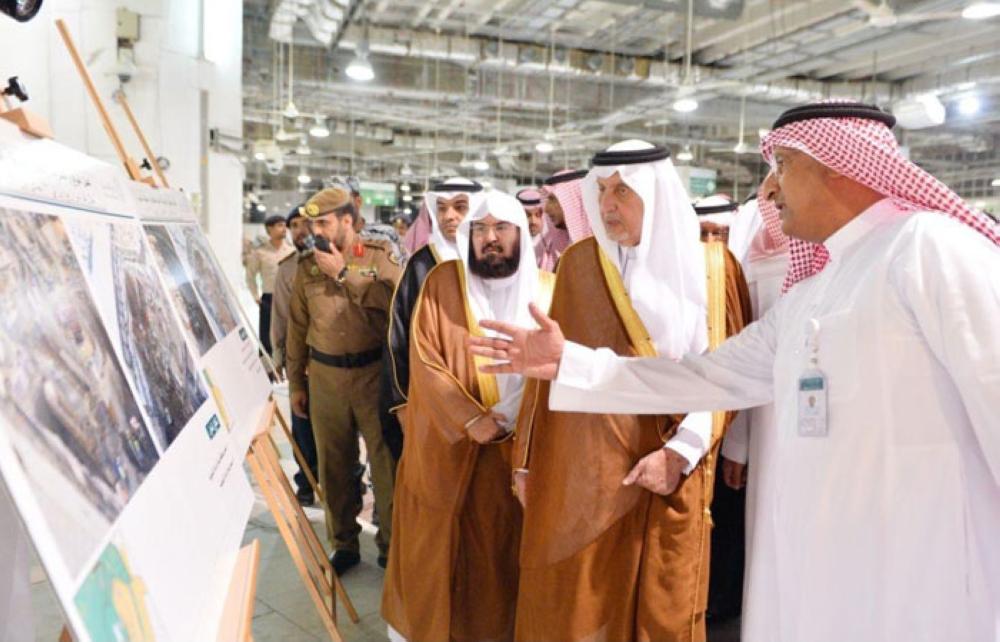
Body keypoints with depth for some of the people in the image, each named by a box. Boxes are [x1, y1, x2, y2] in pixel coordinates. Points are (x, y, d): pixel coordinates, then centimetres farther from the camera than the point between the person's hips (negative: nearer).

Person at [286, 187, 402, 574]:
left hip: (375, 372, -3)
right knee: (333, 465, 11)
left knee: (386, 461, 3)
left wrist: (343, 272, -15)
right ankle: (344, 544, 28)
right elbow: (297, 327, 11)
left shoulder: (380, 257, -1)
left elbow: (392, 301, -20)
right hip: (324, 376, 3)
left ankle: (391, 545, 20)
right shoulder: (308, 266, 7)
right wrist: (295, 383, 12)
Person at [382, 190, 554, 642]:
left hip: (518, 446, 1)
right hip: (446, 444, -1)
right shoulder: (443, 281, -2)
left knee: (504, 547, 9)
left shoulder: (546, 289, 4)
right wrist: (471, 420, -16)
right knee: (441, 545, 8)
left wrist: (506, 416, -12)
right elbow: (424, 358, -8)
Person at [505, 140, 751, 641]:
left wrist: (681, 451, -13)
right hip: (584, 471, 0)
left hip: (678, 473, 0)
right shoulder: (579, 263, 1)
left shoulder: (713, 266, 0)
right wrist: (527, 460, 3)